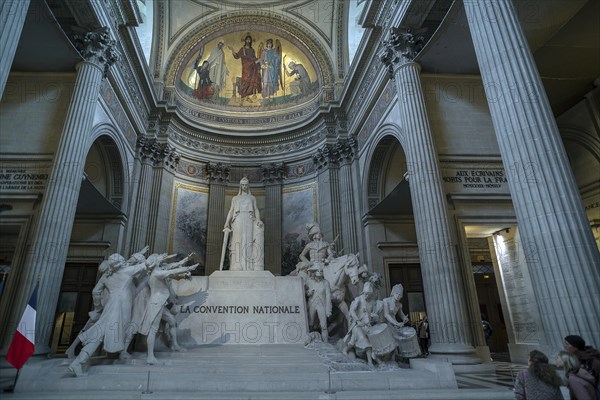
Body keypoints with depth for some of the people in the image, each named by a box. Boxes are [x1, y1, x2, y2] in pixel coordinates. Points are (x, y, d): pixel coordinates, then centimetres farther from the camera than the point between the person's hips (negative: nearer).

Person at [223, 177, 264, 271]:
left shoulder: (252, 198, 21)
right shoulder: (235, 198, 21)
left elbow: (256, 210, 9)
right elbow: (231, 211, 12)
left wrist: (258, 220, -12)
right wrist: (227, 224, -3)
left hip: (249, 222, 0)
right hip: (238, 222, 0)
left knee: (249, 245, -12)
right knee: (238, 245, -9)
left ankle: (249, 269, -16)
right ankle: (237, 270, -12)